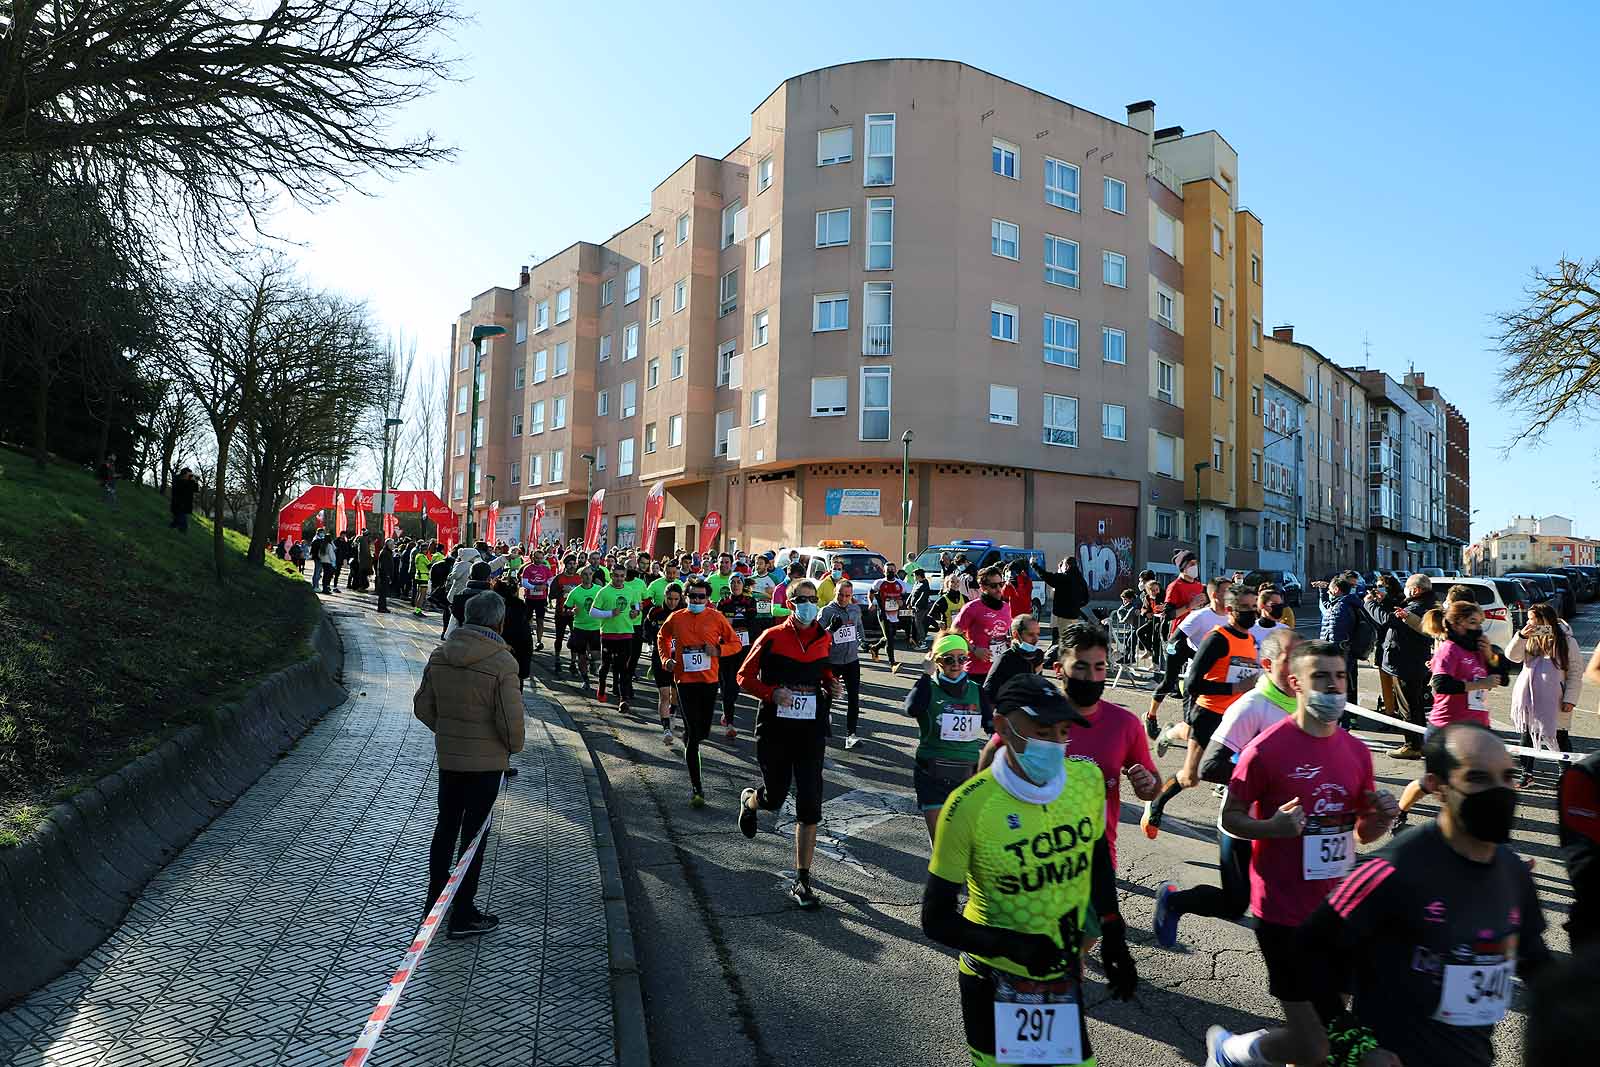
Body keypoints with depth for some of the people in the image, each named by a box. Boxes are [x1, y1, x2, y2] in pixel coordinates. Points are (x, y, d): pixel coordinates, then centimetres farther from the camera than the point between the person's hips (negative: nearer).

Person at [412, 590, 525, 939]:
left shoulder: (440, 655, -2)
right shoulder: (502, 662, -21)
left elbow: (422, 706, 5)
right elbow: (510, 718, -21)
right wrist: (514, 746, -1)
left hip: (447, 756, 5)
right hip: (487, 760, -5)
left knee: (446, 825, 21)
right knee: (474, 833, 6)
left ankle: (435, 900, 35)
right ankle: (462, 916, 15)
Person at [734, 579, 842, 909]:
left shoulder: (825, 639, 6)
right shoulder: (772, 638, -6)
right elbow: (745, 676, -2)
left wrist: (832, 685, 2)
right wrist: (772, 693, -18)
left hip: (812, 729, 2)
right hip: (775, 728, -2)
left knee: (809, 806, -3)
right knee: (775, 797, 10)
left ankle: (802, 881, 6)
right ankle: (749, 800, 49)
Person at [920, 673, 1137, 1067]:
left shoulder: (1088, 779, -10)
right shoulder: (970, 805, -23)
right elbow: (936, 919, -15)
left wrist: (1113, 939, 11)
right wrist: (1013, 946, -26)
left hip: (1065, 978, 4)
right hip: (993, 983, -3)